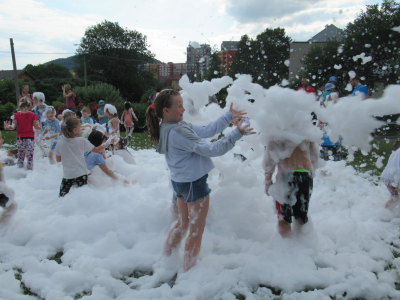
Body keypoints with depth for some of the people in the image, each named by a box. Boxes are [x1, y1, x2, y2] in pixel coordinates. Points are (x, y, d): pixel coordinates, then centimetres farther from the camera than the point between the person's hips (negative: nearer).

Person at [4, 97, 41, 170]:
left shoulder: (16, 115, 0)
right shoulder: (33, 115, -4)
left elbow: (13, 126, -9)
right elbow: (36, 127, -13)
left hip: (19, 137, 2)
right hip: (30, 137, -2)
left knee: (20, 155, 15)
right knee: (30, 156, 3)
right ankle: (30, 169, 3)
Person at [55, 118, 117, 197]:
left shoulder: (60, 143, -7)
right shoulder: (82, 141, -12)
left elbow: (58, 160, 6)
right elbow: (97, 150, 0)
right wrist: (108, 142, 12)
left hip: (67, 175, 1)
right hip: (81, 174, -1)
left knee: (62, 196, 12)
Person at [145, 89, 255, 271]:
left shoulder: (178, 126, 4)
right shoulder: (176, 132, -26)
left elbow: (207, 131, 6)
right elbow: (211, 150, -27)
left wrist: (229, 116, 6)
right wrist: (237, 133, -23)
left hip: (181, 182, 10)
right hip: (194, 183, -10)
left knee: (183, 223, 27)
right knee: (196, 231, 9)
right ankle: (189, 270, 26)